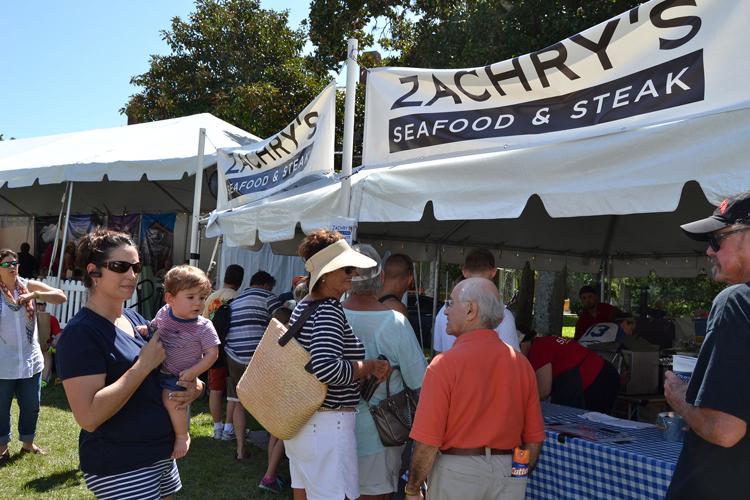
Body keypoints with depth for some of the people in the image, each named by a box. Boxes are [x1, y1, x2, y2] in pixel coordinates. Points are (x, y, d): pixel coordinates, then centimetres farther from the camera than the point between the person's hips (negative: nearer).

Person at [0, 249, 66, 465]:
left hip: (31, 360, 3)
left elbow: (61, 297, -10)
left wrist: (34, 294, -23)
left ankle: (27, 442, 33)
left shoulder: (29, 286, 0)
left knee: (31, 406, 15)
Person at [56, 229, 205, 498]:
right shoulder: (80, 333, -18)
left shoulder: (136, 319, 5)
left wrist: (194, 385, -5)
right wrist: (144, 364, -25)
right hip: (120, 470, -8)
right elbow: (88, 416, -26)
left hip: (161, 454, 8)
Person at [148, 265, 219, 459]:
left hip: (180, 377, -6)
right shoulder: (163, 313, -3)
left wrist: (193, 372, -23)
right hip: (158, 370, 6)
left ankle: (182, 435, -6)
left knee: (170, 397, -28)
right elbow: (153, 329, 17)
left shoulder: (203, 327, -15)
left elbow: (212, 353, -13)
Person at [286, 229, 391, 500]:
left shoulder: (302, 306, 10)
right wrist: (372, 367, -18)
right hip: (327, 424, -10)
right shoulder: (329, 311, -18)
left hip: (299, 418, 10)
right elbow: (326, 368, -30)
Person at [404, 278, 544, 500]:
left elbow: (427, 442, -17)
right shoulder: (521, 363, -2)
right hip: (508, 474, 4)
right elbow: (534, 439, 4)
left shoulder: (445, 364, -16)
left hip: (457, 473, -4)